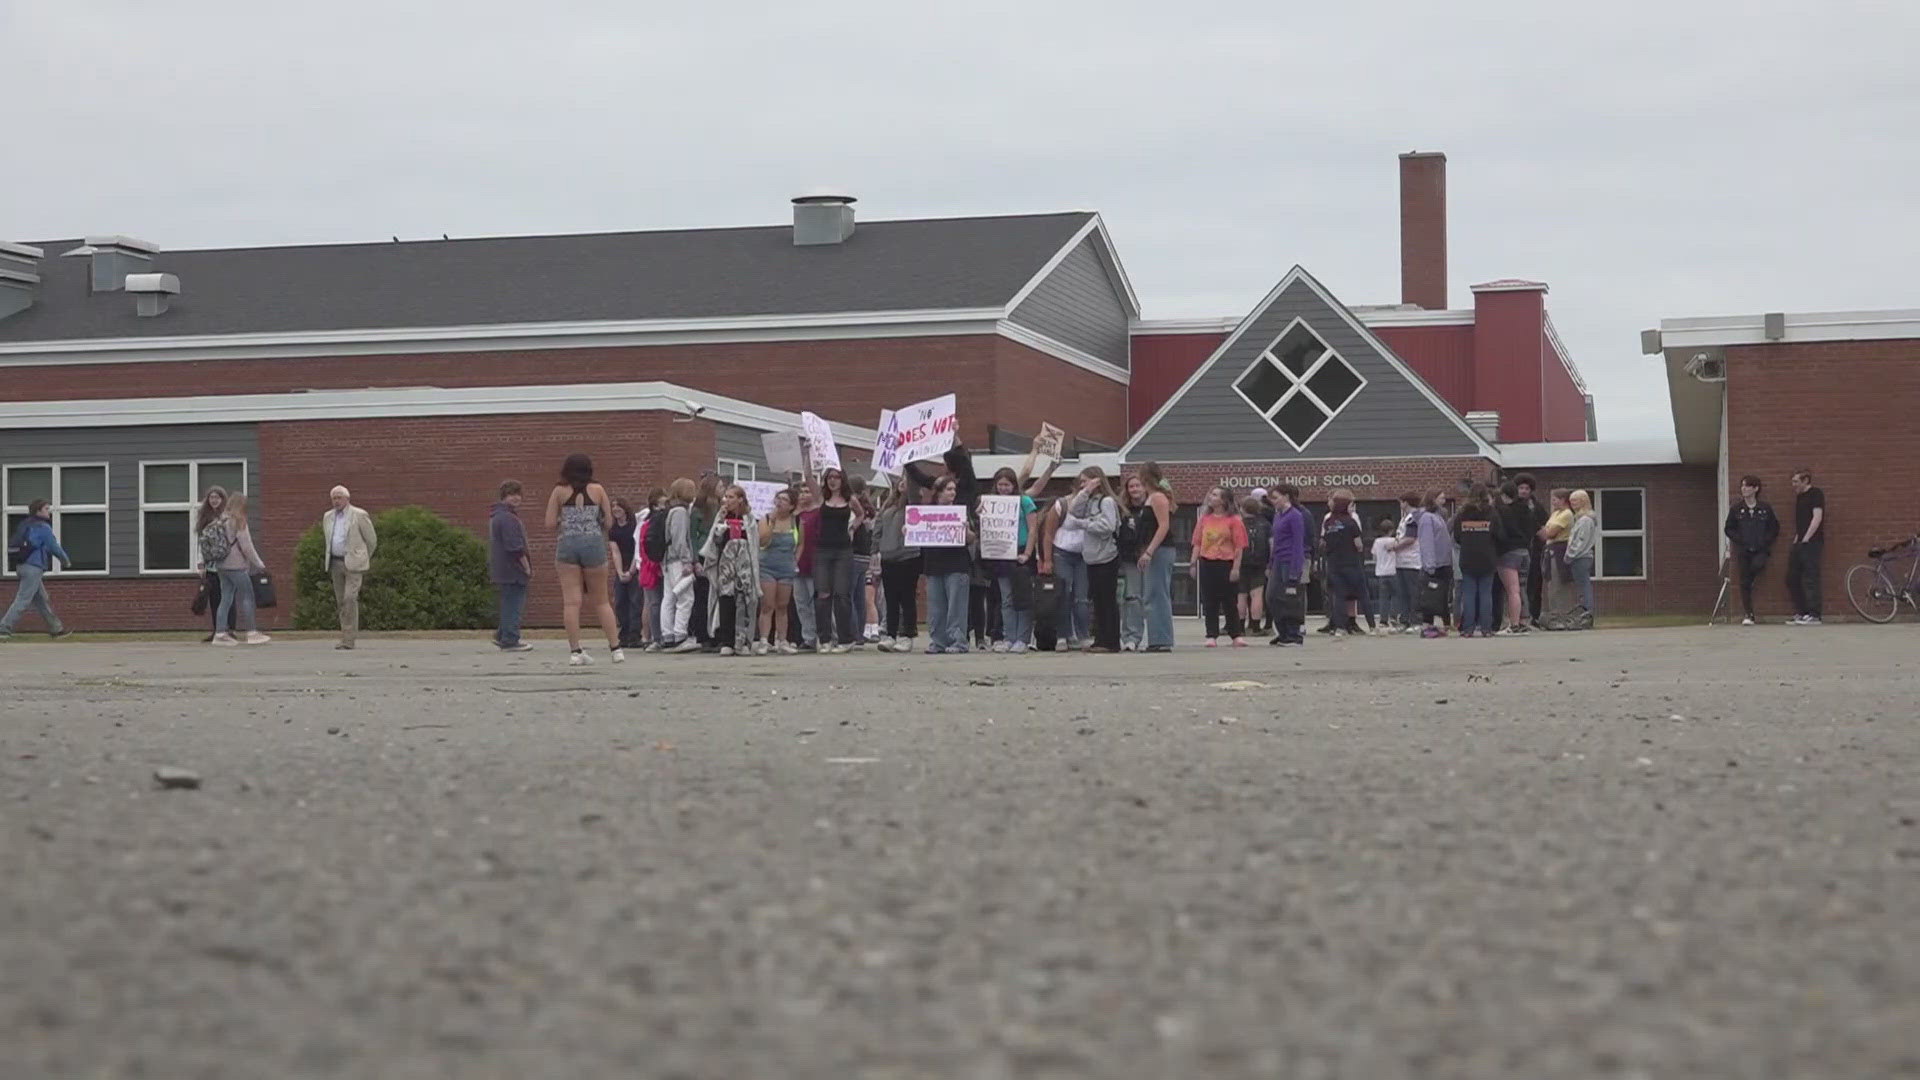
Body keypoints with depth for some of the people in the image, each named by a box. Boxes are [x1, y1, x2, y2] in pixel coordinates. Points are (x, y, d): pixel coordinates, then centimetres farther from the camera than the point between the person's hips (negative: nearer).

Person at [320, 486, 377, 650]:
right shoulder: (328, 517, 12)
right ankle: (347, 635, 12)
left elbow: (371, 540, 2)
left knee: (350, 598, -14)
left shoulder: (359, 515, -5)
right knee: (341, 601, 6)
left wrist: (363, 559, 12)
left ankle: (348, 639, -15)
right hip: (335, 562, 6)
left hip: (353, 563, -6)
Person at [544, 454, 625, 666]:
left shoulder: (560, 491, 2)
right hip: (593, 544, 1)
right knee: (601, 601, 11)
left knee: (571, 601, -1)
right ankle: (616, 648, 9)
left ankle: (575, 651, -6)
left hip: (567, 544, -1)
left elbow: (550, 523, -1)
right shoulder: (597, 490, 3)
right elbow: (609, 521, 3)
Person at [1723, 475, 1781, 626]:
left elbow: (1775, 528, 9)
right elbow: (1728, 529, 9)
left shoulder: (1765, 508, 2)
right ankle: (1748, 615, 4)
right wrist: (1738, 539, -5)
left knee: (1757, 565, -33)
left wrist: (1766, 541, -5)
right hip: (1743, 551, 1)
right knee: (1744, 583, -2)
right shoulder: (1736, 509, 3)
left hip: (1760, 549, -1)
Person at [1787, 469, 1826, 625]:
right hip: (1800, 543, 9)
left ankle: (1813, 615, -9)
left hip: (1811, 543, -9)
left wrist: (1806, 539, -17)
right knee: (1792, 579, 9)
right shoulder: (1799, 497, 19)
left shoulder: (1816, 494, -7)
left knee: (1810, 579, -10)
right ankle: (1800, 613, 16)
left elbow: (1817, 517, -15)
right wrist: (1796, 539, 13)